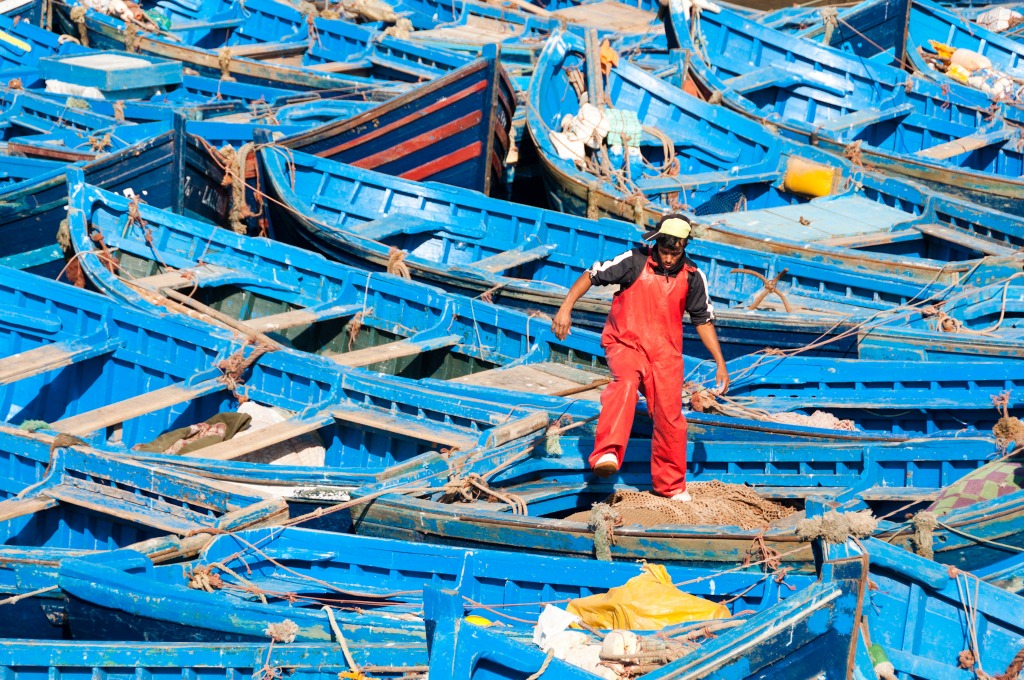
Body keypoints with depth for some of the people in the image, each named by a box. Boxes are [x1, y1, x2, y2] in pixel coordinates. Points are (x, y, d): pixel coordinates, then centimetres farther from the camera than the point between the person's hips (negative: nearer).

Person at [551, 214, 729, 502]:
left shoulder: (692, 277, 4)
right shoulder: (635, 262, -5)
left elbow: (703, 319, 14)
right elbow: (592, 276, -1)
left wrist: (720, 363, 13)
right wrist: (566, 308, -12)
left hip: (665, 352, 3)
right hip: (625, 343, -3)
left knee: (670, 418, -1)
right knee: (625, 382, -35)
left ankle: (671, 485, 21)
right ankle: (607, 454, -52)